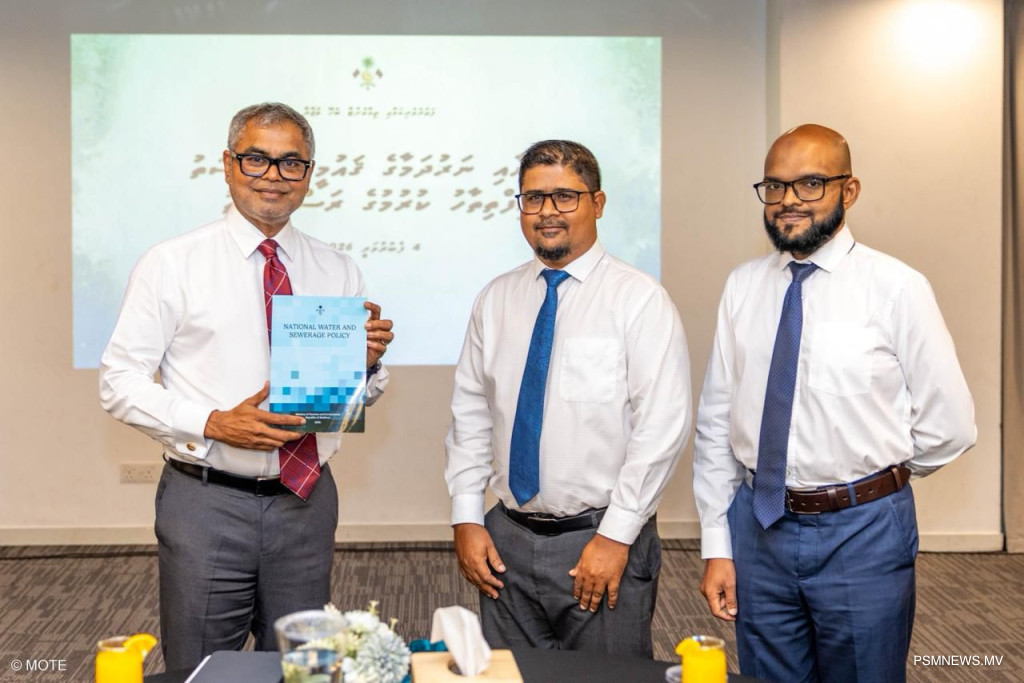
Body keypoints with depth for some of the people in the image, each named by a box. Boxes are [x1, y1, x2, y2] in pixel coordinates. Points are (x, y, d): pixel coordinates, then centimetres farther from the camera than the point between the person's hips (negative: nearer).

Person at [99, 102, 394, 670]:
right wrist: (214, 423, -18)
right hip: (206, 501, -3)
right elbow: (118, 381, -6)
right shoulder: (171, 265, -3)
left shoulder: (338, 273, 8)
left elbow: (358, 395, 12)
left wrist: (368, 363, -11)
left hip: (306, 499, 3)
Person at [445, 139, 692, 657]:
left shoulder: (639, 299, -7)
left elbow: (662, 426, -13)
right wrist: (467, 520, 3)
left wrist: (615, 537, -15)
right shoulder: (496, 300, 8)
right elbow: (470, 414, 10)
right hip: (507, 538, 4)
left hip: (604, 541, -4)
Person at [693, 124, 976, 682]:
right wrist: (716, 546, 2)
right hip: (757, 528, 3)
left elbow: (949, 426, -4)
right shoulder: (742, 287, 3)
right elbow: (715, 422, 4)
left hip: (863, 533, -3)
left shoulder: (896, 288, -8)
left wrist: (873, 484, 7)